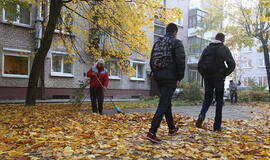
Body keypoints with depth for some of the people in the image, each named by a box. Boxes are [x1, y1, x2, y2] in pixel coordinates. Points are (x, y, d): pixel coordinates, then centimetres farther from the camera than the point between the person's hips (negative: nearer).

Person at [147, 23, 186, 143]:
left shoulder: (157, 43, 12)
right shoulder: (176, 42, -6)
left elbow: (151, 62, 11)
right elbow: (181, 61, -15)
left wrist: (156, 74, 16)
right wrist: (179, 77, -4)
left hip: (159, 78, 7)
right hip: (170, 79, -6)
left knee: (167, 103, 19)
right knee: (163, 105, -7)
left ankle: (172, 128, 33)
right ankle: (152, 132, -13)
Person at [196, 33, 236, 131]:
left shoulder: (207, 48, 10)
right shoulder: (224, 49, -1)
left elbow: (200, 65, 5)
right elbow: (232, 64, -12)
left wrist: (204, 75, 11)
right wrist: (225, 74, 0)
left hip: (207, 78, 3)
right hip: (219, 78, -3)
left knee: (207, 98, 14)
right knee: (219, 100, 6)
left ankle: (202, 115, -14)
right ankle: (217, 126, 7)